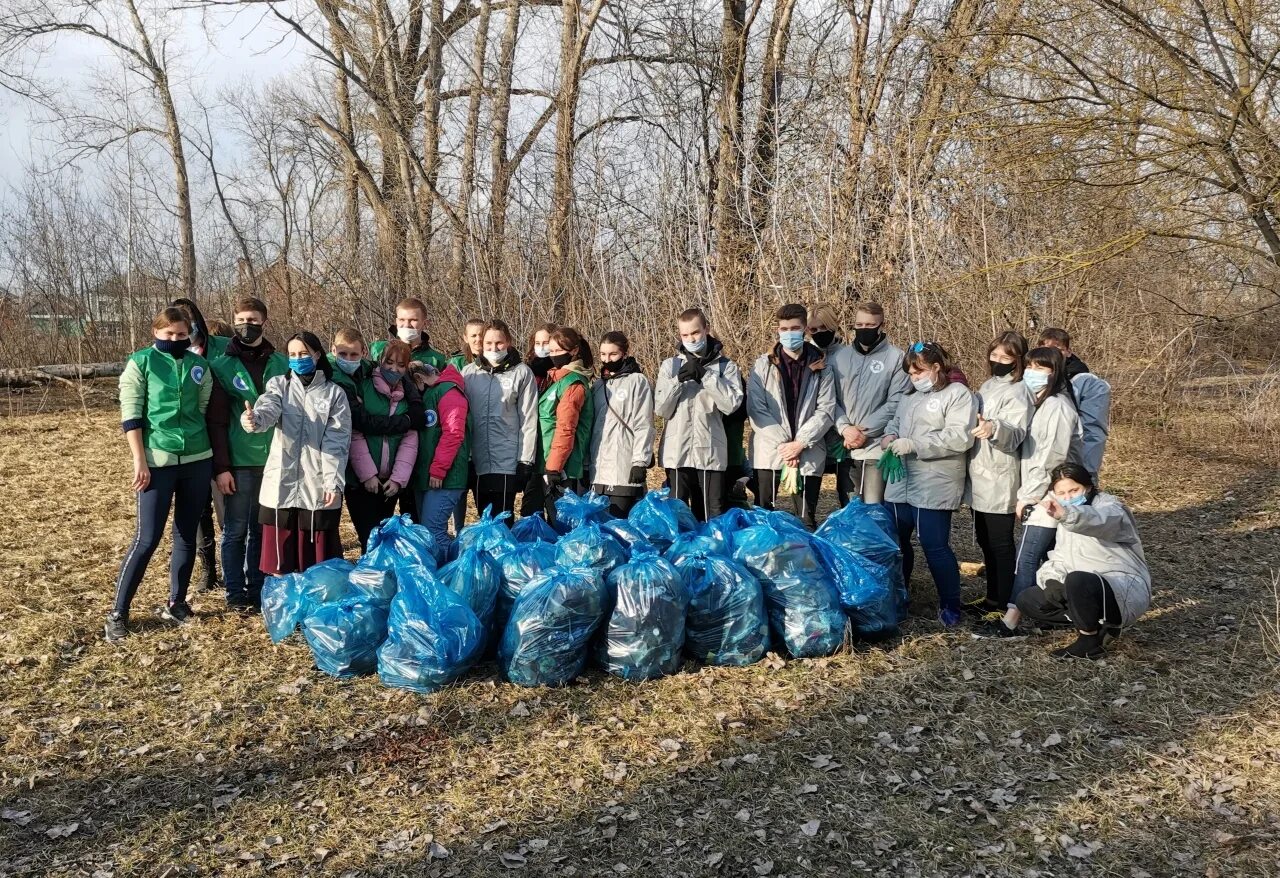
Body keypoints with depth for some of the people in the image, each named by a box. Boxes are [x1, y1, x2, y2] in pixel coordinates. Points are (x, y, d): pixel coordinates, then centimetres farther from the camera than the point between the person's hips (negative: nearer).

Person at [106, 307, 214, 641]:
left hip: (197, 460, 4)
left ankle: (176, 603, 23)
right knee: (147, 539, -5)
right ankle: (118, 612, 7)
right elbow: (130, 413, -6)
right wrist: (139, 460, -12)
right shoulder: (141, 362, -3)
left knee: (187, 535, 10)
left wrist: (214, 458, 8)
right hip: (157, 462, -4)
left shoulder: (200, 366, 8)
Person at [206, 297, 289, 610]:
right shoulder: (222, 366, -2)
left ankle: (258, 588, 23)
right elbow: (216, 421, -4)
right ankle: (235, 592, 16)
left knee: (264, 529, 11)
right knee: (236, 530, 5)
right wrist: (221, 467, -9)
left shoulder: (281, 364, 6)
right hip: (240, 462, -3)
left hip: (275, 460, 3)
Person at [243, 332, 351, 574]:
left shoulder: (334, 393, 6)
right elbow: (268, 410, -13)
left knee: (318, 561, 2)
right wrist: (253, 419, -37)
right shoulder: (279, 385, 9)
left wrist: (333, 482, -12)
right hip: (281, 485, 1)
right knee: (279, 561, 4)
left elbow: (337, 441, 0)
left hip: (318, 487, -1)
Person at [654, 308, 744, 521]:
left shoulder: (726, 366, 4)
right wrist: (678, 380, -11)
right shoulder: (670, 365, 10)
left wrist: (705, 375, -13)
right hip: (677, 453, 1)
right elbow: (661, 409, 2)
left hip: (711, 453, -1)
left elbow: (732, 404, -10)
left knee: (713, 514, 4)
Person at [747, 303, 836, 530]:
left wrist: (800, 443, -11)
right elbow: (756, 410, -5)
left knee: (807, 519, 7)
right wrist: (783, 444, -12)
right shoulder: (763, 365, 2)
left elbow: (825, 411, -1)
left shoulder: (820, 367, 6)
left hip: (809, 455, 1)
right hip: (769, 453, -1)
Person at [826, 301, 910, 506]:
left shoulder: (896, 357, -1)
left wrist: (865, 430, -12)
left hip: (877, 448, -3)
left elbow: (896, 403, -8)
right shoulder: (838, 356, 9)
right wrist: (845, 428, -10)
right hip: (844, 448, 3)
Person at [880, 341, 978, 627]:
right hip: (899, 483, 8)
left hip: (934, 487, -8)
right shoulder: (909, 398, 18)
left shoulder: (958, 394, -8)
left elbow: (960, 437, -18)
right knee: (895, 542, 13)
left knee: (935, 547, -4)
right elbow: (894, 422, 26)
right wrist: (889, 436, 1)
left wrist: (913, 445, -21)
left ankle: (950, 605, 12)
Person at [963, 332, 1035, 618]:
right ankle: (992, 596, 27)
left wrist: (995, 429, -44)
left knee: (1000, 543, -2)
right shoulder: (987, 386, 14)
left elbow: (1015, 436, -28)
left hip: (1000, 481, -9)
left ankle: (1004, 605, 7)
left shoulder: (1018, 393, -13)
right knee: (985, 540, 16)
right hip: (980, 478, 9)